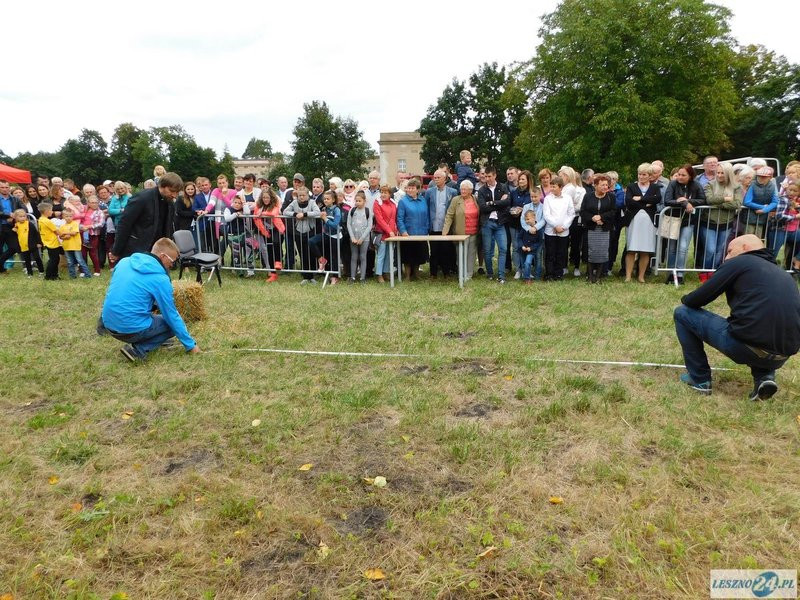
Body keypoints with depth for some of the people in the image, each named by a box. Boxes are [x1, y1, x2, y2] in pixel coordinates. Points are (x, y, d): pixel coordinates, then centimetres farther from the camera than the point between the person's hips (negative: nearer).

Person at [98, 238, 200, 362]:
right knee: (172, 323, 14)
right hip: (132, 330, -8)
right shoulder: (160, 279, -13)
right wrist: (190, 345, 1)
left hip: (109, 324, 8)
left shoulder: (125, 261, 6)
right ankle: (138, 350, -5)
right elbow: (172, 315, -8)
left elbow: (114, 292, 19)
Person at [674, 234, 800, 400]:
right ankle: (764, 375, 13)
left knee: (682, 313, 10)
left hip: (746, 347, -7)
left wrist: (685, 300, 25)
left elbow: (697, 299, 2)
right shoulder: (784, 274, 22)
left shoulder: (739, 262, 4)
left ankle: (700, 379, 15)